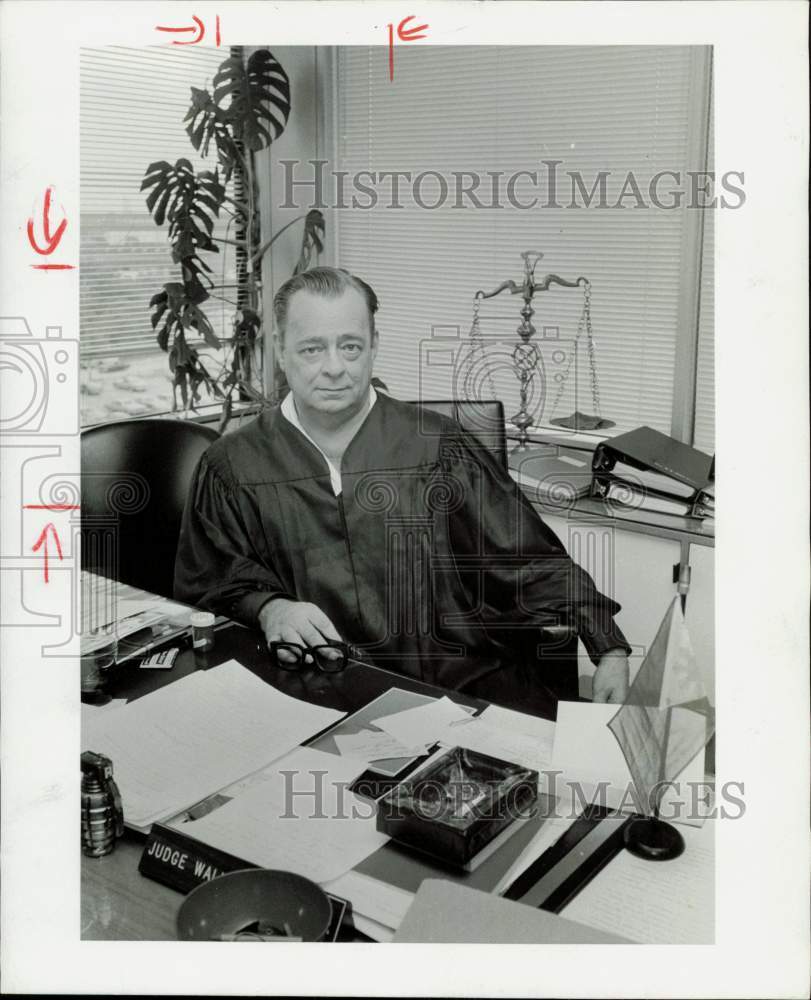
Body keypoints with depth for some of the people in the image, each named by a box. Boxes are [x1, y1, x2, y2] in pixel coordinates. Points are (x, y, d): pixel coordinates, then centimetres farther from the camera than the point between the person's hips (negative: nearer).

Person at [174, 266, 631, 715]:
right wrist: (268, 608, -12)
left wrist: (609, 650, -5)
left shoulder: (438, 446, 4)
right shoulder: (231, 467, 5)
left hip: (464, 682, 0)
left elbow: (530, 557, 4)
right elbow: (204, 585, 10)